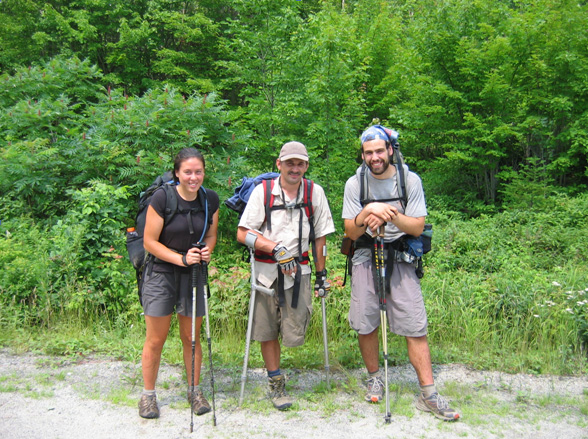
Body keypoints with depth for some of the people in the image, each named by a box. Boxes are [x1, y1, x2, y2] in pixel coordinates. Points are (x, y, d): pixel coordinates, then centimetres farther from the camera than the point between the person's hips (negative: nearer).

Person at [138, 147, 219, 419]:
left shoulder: (210, 200, -1)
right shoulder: (162, 198, -14)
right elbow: (149, 242, -10)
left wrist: (206, 251, -10)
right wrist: (181, 258, -20)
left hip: (193, 274, 3)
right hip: (161, 273, -3)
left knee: (191, 337, 12)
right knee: (155, 339, 4)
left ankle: (194, 390, 30)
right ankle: (148, 395, 23)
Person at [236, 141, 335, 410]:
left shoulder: (315, 193, 2)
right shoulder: (263, 191, -4)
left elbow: (320, 236, 8)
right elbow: (242, 234, -6)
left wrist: (321, 273, 8)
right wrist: (275, 248, -17)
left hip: (299, 269, 1)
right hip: (266, 269, 0)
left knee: (294, 334, -3)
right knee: (267, 330, 9)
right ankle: (275, 383, 27)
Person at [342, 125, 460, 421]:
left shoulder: (410, 180, -3)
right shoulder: (355, 183, 0)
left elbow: (417, 228, -6)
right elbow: (351, 233, -2)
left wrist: (390, 214, -23)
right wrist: (367, 213, -21)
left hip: (401, 258, -1)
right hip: (365, 258, 1)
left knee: (416, 326, -4)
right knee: (365, 324, 4)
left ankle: (428, 395, 4)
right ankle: (375, 379, 27)